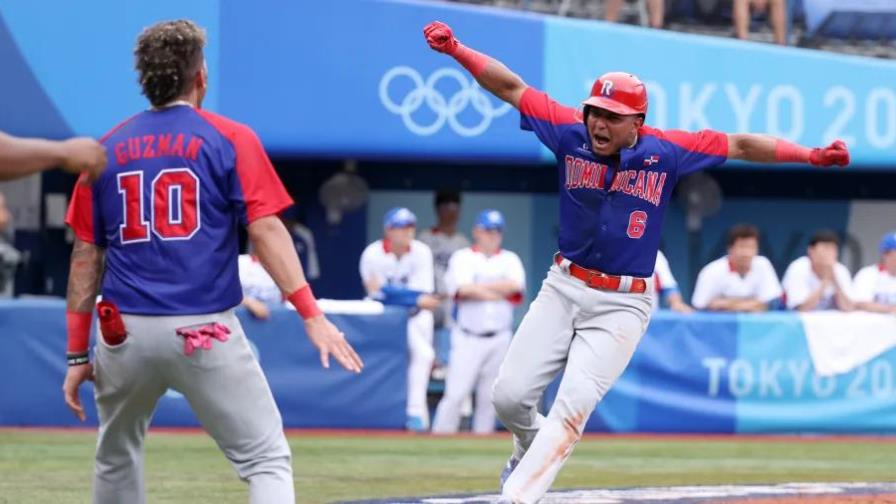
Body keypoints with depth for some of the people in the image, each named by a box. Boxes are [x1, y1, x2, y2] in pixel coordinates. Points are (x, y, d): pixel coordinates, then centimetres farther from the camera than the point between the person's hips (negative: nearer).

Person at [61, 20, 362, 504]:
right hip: (204, 333, -3)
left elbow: (86, 255, 11)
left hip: (125, 334, 3)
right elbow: (265, 230, -8)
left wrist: (77, 353, 13)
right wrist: (311, 315, -11)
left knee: (117, 459, 23)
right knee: (267, 459, -4)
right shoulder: (229, 139, 2)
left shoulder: (108, 150, 11)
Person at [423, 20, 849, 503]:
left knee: (574, 405, -16)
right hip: (563, 287, 3)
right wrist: (456, 50, -13)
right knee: (509, 396, -1)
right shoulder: (571, 134, -4)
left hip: (623, 304, -3)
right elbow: (511, 87, -2)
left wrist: (810, 155, -13)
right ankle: (531, 444, 32)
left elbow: (738, 144, -5)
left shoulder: (665, 151, -8)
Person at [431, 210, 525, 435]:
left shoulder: (510, 260, 11)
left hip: (499, 338, 3)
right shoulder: (462, 258, 3)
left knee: (489, 395, 6)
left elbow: (515, 285, -10)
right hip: (468, 338, -3)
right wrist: (498, 293, -10)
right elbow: (463, 289, -15)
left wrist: (478, 287, -9)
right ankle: (441, 432, -9)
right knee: (455, 392, -11)